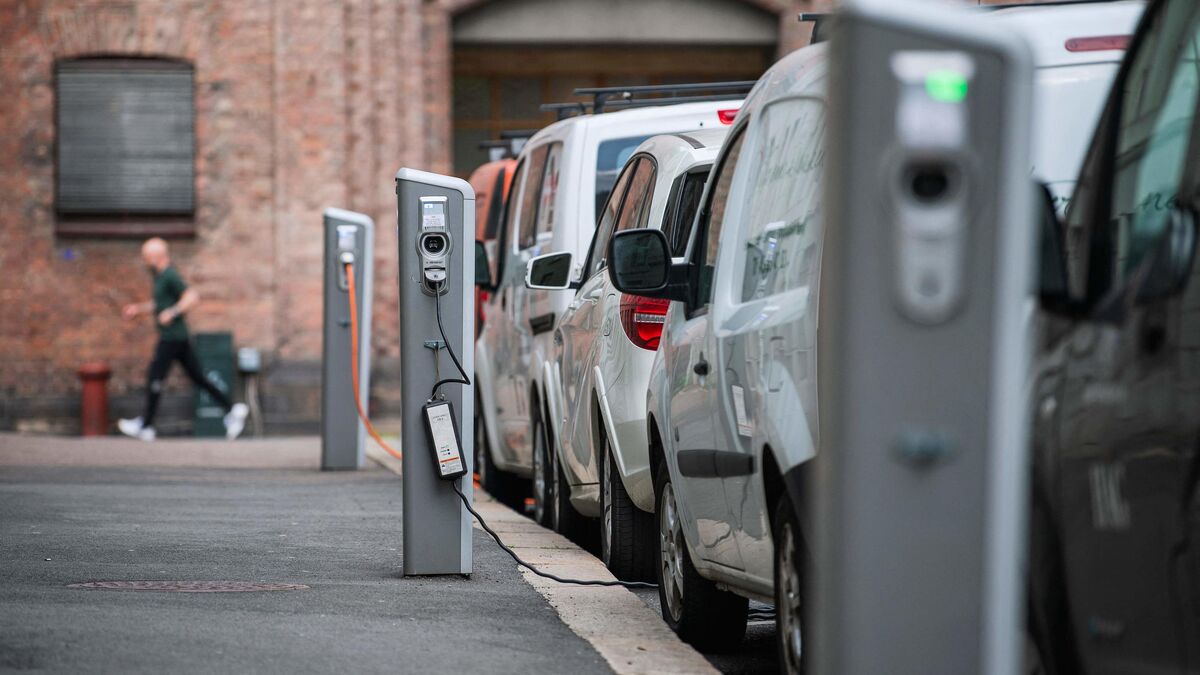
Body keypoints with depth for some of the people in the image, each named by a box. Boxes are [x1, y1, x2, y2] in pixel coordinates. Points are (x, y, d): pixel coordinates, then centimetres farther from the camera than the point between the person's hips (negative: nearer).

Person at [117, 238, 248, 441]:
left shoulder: (170, 276, -16)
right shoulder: (161, 276, 16)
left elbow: (193, 298, -24)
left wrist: (172, 313, -26)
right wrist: (138, 309, 22)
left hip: (171, 338, -10)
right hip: (179, 338, 10)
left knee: (154, 379, -2)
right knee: (197, 378, 8)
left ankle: (145, 426, 5)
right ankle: (232, 410, 4)